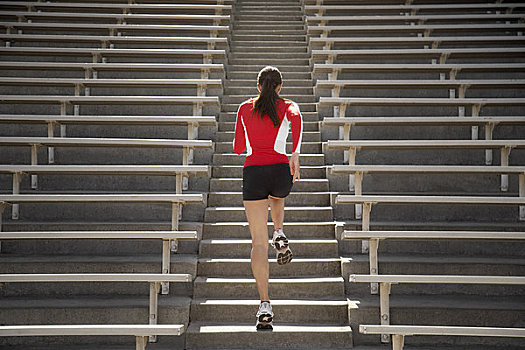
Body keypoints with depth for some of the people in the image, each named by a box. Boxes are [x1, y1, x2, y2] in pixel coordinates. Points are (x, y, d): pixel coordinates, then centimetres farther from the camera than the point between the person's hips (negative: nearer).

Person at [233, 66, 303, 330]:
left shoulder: (245, 109, 15)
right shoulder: (287, 107, 10)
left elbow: (238, 148, 19)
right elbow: (296, 118, -15)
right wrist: (295, 153, -19)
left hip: (253, 171, 0)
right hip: (280, 169, 0)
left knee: (258, 243, -2)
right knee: (276, 199, 40)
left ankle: (265, 305, -12)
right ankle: (279, 235, 13)